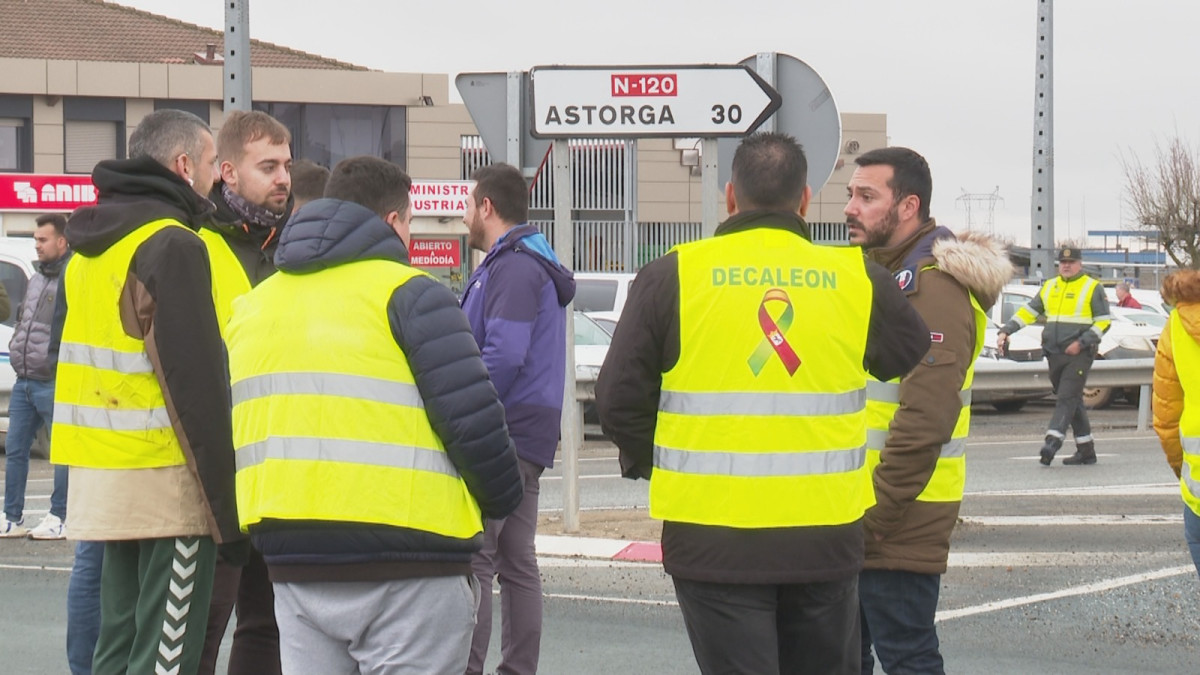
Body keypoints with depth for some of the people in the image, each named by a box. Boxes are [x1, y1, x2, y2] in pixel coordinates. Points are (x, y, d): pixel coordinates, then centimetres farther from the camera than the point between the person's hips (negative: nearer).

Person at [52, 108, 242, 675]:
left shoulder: (87, 246, 16)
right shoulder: (172, 245, -12)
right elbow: (196, 382, -17)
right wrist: (227, 511, -15)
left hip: (97, 476, 9)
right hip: (164, 479, -9)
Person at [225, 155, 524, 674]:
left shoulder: (254, 303, 17)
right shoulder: (408, 294, -5)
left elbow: (239, 431, 20)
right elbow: (472, 416, -11)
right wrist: (499, 503, 5)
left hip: (293, 567, 6)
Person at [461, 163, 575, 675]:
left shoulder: (513, 268, -13)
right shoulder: (534, 263, 20)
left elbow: (504, 355, -24)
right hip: (528, 439, 11)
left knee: (471, 559, -11)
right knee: (516, 564, 12)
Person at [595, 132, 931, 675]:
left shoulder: (671, 276, -4)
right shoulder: (858, 280, 2)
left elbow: (619, 398, -3)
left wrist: (648, 462, 15)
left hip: (714, 540, -2)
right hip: (826, 541, 2)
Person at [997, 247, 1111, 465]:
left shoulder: (1092, 288, -1)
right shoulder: (1049, 287, 15)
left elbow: (1104, 321, -5)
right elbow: (1027, 312, 16)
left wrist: (1081, 343, -15)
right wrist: (1005, 331, 4)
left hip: (1078, 355, -6)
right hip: (1055, 355, 6)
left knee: (1067, 398, -15)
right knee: (1073, 402, 10)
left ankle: (1052, 442, -26)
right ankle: (1086, 450, 15)